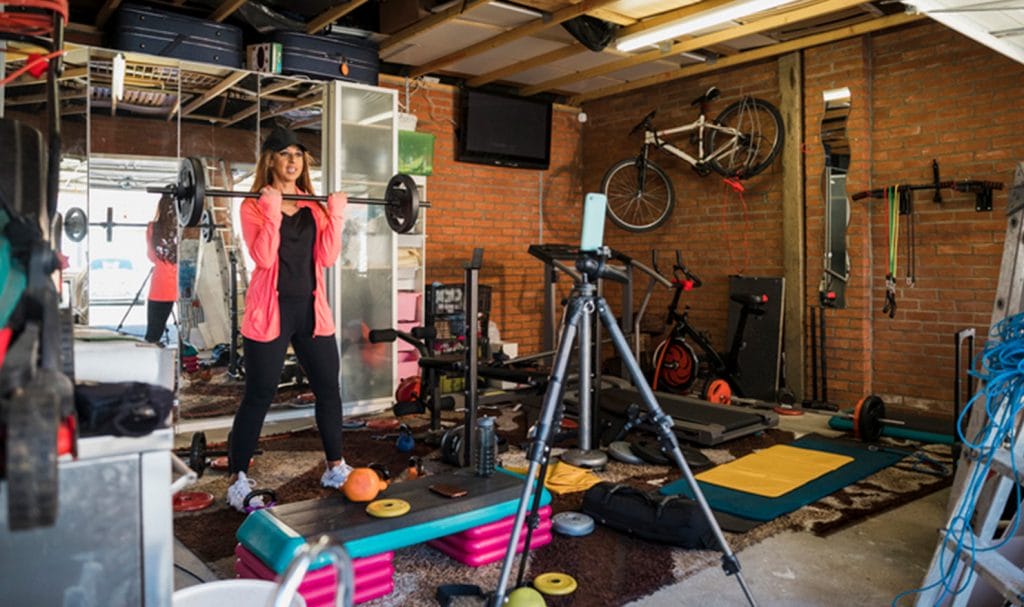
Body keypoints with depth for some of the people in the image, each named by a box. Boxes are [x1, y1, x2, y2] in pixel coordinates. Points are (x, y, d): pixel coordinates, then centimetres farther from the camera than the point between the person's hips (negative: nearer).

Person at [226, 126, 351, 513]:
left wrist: (336, 215, -5)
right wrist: (272, 211, -21)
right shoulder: (254, 205, -3)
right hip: (270, 311, -5)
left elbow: (327, 257, 1)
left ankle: (335, 468, 26)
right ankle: (238, 481, 12)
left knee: (329, 389, 11)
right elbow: (263, 258, -17)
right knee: (258, 396, -1)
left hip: (311, 309, 5)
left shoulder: (314, 206, 11)